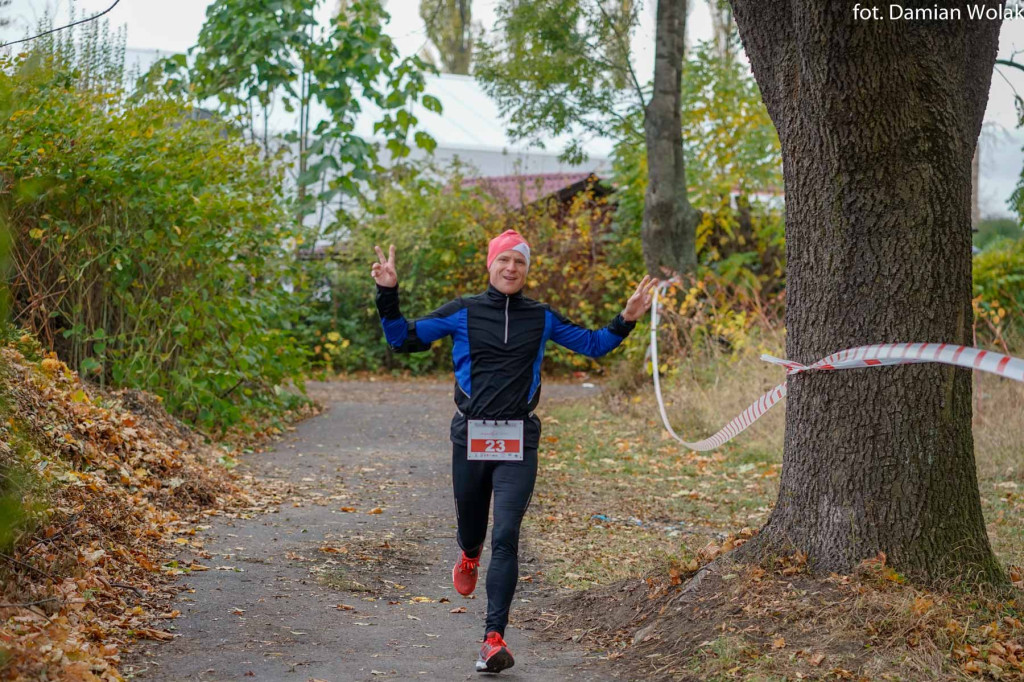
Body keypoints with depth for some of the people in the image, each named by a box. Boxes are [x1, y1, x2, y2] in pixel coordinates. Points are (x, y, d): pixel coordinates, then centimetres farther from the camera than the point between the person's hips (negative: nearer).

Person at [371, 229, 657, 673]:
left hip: (518, 441, 0)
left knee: (505, 537, -11)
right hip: (470, 438, 0)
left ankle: (494, 639, -11)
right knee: (471, 529, 14)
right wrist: (388, 295, -11)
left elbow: (592, 344, 17)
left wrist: (626, 320, 3)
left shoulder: (542, 318, 8)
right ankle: (470, 556, 55)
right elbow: (402, 339, 2)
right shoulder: (461, 313, 2)